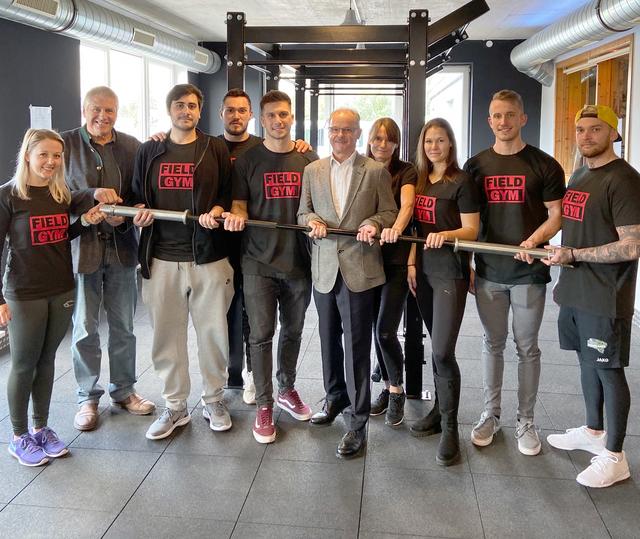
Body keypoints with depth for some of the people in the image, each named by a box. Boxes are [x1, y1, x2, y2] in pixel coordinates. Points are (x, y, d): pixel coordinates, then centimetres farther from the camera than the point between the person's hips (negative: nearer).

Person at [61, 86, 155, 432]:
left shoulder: (131, 146, 4)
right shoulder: (66, 144, -4)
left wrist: (124, 216, -13)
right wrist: (92, 195, -23)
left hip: (121, 246, 3)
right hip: (81, 246, -2)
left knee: (123, 327, 14)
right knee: (84, 329, 7)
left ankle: (123, 390, 31)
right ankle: (87, 397, 24)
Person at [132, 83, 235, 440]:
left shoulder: (216, 149, 6)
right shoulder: (149, 151, 12)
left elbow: (229, 194, 5)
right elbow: (138, 195, 16)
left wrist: (217, 211, -15)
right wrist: (140, 212, -5)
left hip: (209, 256, -1)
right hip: (162, 258, 2)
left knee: (213, 331, 5)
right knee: (167, 333, 6)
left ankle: (214, 399, 24)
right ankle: (175, 406, 21)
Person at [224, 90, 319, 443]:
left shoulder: (309, 160, 6)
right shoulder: (247, 161, 2)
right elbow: (240, 206, 3)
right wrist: (236, 216, -20)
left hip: (298, 261, 2)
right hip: (259, 262, -2)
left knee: (293, 331, 14)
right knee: (261, 335, 0)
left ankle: (286, 390, 34)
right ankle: (264, 405, 12)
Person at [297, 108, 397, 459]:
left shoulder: (376, 171, 2)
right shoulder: (312, 170, 11)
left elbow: (389, 212, 4)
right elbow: (303, 211, 14)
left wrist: (373, 223, -17)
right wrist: (311, 221, -8)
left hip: (359, 268, -4)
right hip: (324, 267, 4)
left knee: (357, 344, -3)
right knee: (329, 338, 16)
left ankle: (358, 421, 6)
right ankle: (335, 397, 37)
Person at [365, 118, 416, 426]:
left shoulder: (406, 172, -2)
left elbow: (407, 205, -19)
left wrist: (395, 229, -41)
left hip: (397, 260, -4)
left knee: (386, 331, -8)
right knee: (378, 330, 10)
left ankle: (397, 391, 13)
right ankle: (388, 387, 27)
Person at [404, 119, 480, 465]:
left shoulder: (462, 182, -7)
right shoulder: (420, 180, 12)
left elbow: (471, 231, -10)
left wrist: (444, 235, -28)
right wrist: (411, 263, 8)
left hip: (451, 272, -6)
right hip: (424, 270, 6)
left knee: (442, 351, -11)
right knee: (437, 347, 13)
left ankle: (449, 428, 0)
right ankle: (440, 411, 25)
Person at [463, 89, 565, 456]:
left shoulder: (544, 165, -2)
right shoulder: (476, 166, 6)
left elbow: (556, 216, -2)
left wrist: (534, 240, -20)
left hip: (529, 271, -2)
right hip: (489, 270, 3)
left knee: (527, 347, 6)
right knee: (493, 343, 12)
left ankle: (526, 421, 20)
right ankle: (491, 414, 25)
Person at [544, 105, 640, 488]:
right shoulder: (579, 175, 13)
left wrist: (572, 255, -18)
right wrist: (557, 252, 13)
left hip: (606, 296, -8)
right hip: (576, 290, 8)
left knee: (608, 369, 0)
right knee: (588, 362, 18)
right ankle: (593, 431, 35)